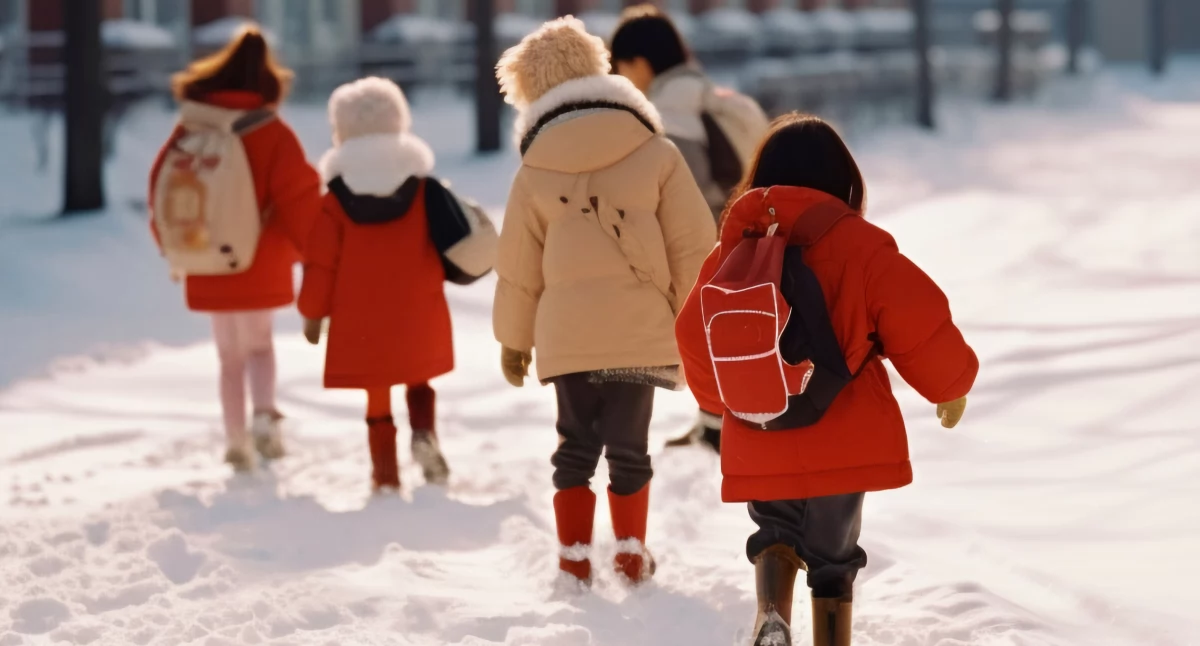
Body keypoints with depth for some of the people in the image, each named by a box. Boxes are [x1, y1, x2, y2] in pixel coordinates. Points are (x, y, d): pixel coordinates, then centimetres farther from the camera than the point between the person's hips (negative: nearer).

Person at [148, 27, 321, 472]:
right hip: (260, 266, -2)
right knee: (258, 344, 16)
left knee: (230, 355, 17)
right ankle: (264, 414, -9)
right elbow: (300, 199, -12)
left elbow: (161, 188, 5)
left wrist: (173, 247, 19)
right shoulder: (272, 134, -13)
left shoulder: (188, 131, -3)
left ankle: (237, 443, 16)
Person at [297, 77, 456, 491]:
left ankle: (386, 476, 12)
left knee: (377, 398, 11)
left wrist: (313, 313, 5)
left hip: (361, 321, -1)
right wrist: (432, 283, 19)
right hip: (418, 317, 1)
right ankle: (424, 433, -8)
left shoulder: (336, 197, -7)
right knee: (418, 381, 20)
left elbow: (322, 262, -6)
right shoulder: (423, 188, -3)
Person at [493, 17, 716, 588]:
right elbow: (692, 246, 0)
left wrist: (514, 339, 22)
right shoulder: (655, 153, 0)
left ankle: (574, 560, 9)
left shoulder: (535, 172, 3)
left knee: (576, 444, 12)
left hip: (566, 335, 1)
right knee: (628, 444, 9)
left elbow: (518, 267, 10)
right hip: (641, 330, -1)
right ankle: (632, 556, 14)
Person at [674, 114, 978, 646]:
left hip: (759, 448, 2)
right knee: (832, 555, 16)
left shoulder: (733, 249, 0)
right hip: (844, 444, -2)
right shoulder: (861, 247, -10)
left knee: (775, 530, 25)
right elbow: (920, 327, -11)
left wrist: (724, 399, 29)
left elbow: (696, 339, 8)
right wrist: (951, 386, 9)